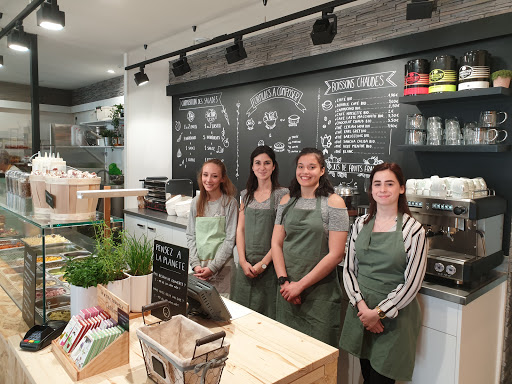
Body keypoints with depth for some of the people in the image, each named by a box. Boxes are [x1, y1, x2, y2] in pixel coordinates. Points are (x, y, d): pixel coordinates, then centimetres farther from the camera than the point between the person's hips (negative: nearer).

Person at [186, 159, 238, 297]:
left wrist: (212, 267, -14)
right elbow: (191, 236, 6)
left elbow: (230, 240, -9)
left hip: (222, 266, -3)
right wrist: (195, 264, -6)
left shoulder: (230, 203, -6)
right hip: (199, 266, 4)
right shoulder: (196, 202, 7)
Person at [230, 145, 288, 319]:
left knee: (267, 313, 4)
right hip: (246, 263, 4)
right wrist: (243, 261, -4)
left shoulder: (282, 194, -5)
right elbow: (240, 229, 7)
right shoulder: (246, 194, 10)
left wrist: (263, 263, -14)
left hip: (270, 263, -4)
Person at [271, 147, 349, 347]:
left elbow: (335, 254, -13)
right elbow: (276, 243, 6)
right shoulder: (287, 201, 7)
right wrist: (283, 281, -7)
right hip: (288, 289, 4)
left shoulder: (334, 203, -8)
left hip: (320, 291, -4)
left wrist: (301, 285, -13)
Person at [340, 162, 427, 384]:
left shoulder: (413, 230, -10)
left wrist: (379, 313, -11)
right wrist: (361, 306, -9)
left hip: (394, 315, -3)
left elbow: (412, 282, -11)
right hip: (360, 311, 4)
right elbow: (349, 269, 3)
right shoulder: (361, 224, 2)